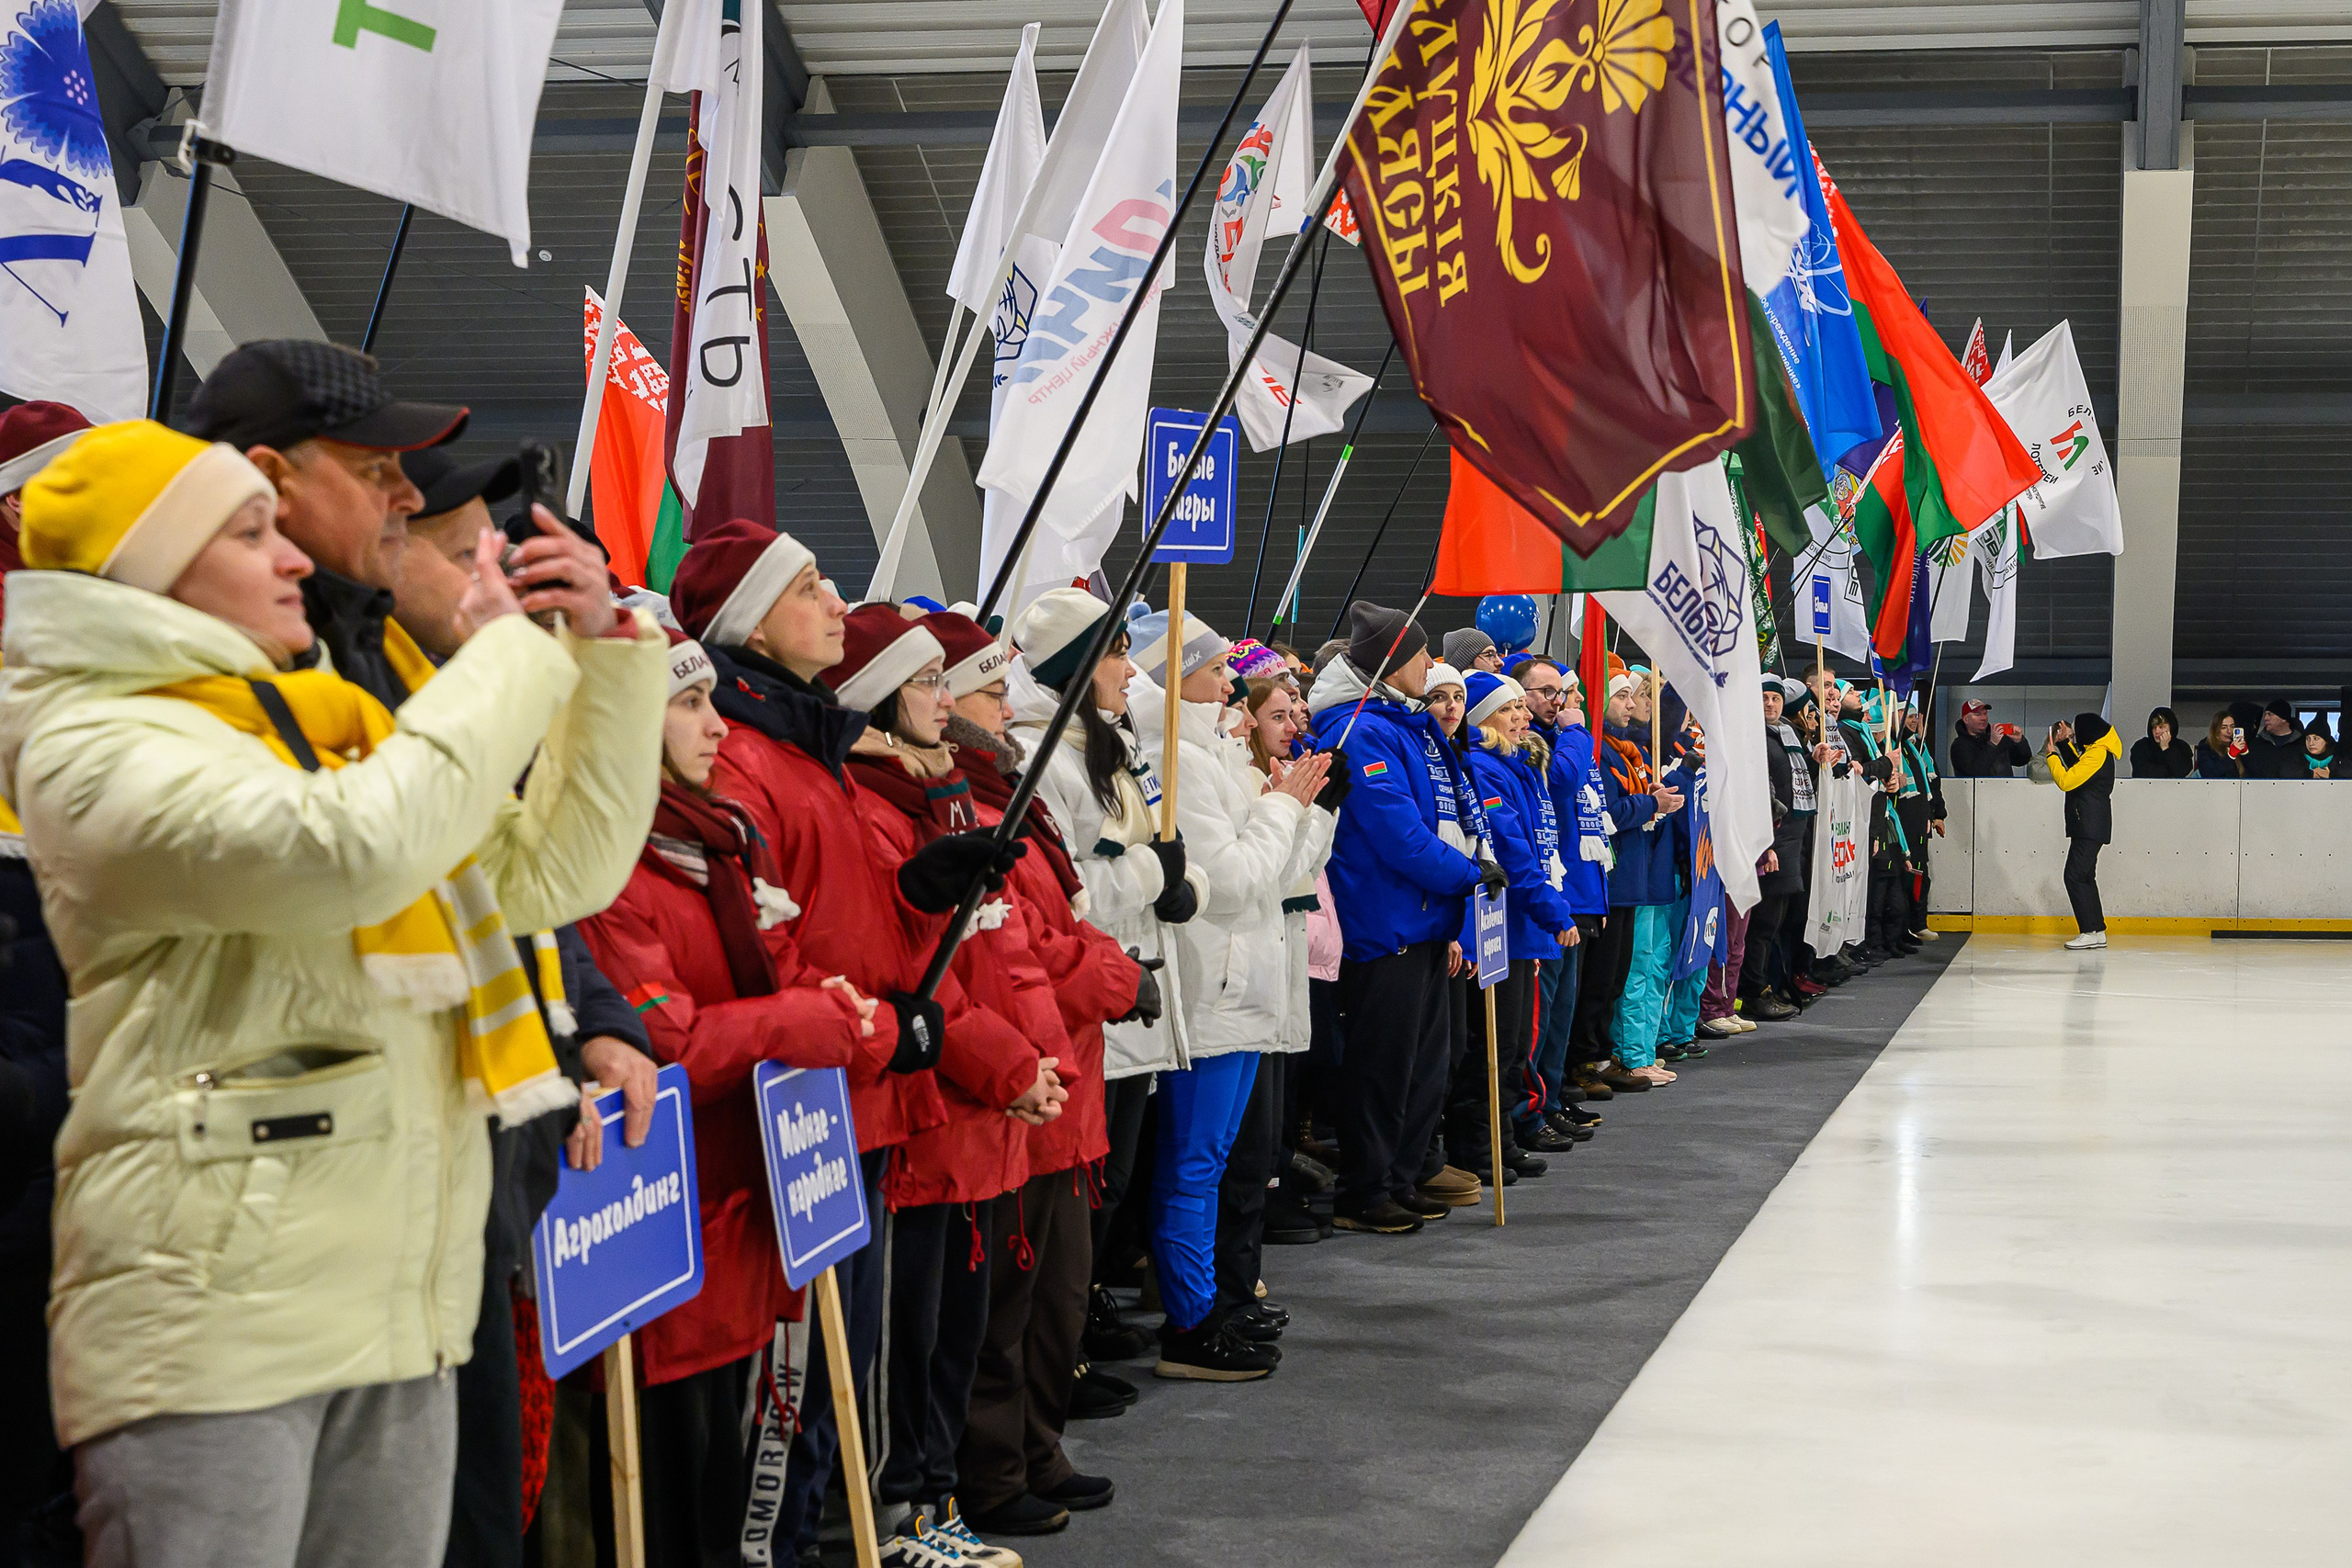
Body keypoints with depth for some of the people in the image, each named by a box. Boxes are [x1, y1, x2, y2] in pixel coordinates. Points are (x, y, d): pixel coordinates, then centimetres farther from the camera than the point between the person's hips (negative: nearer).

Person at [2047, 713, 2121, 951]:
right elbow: (2077, 767, 32)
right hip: (2089, 826, 11)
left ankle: (2090, 932, -12)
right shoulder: (2098, 751, 14)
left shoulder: (2097, 755, -18)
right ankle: (2098, 932, 15)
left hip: (2090, 827, -11)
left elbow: (2065, 780, -21)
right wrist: (2065, 743, 24)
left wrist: (2052, 755, -9)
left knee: (2075, 876, -11)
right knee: (2085, 877, 13)